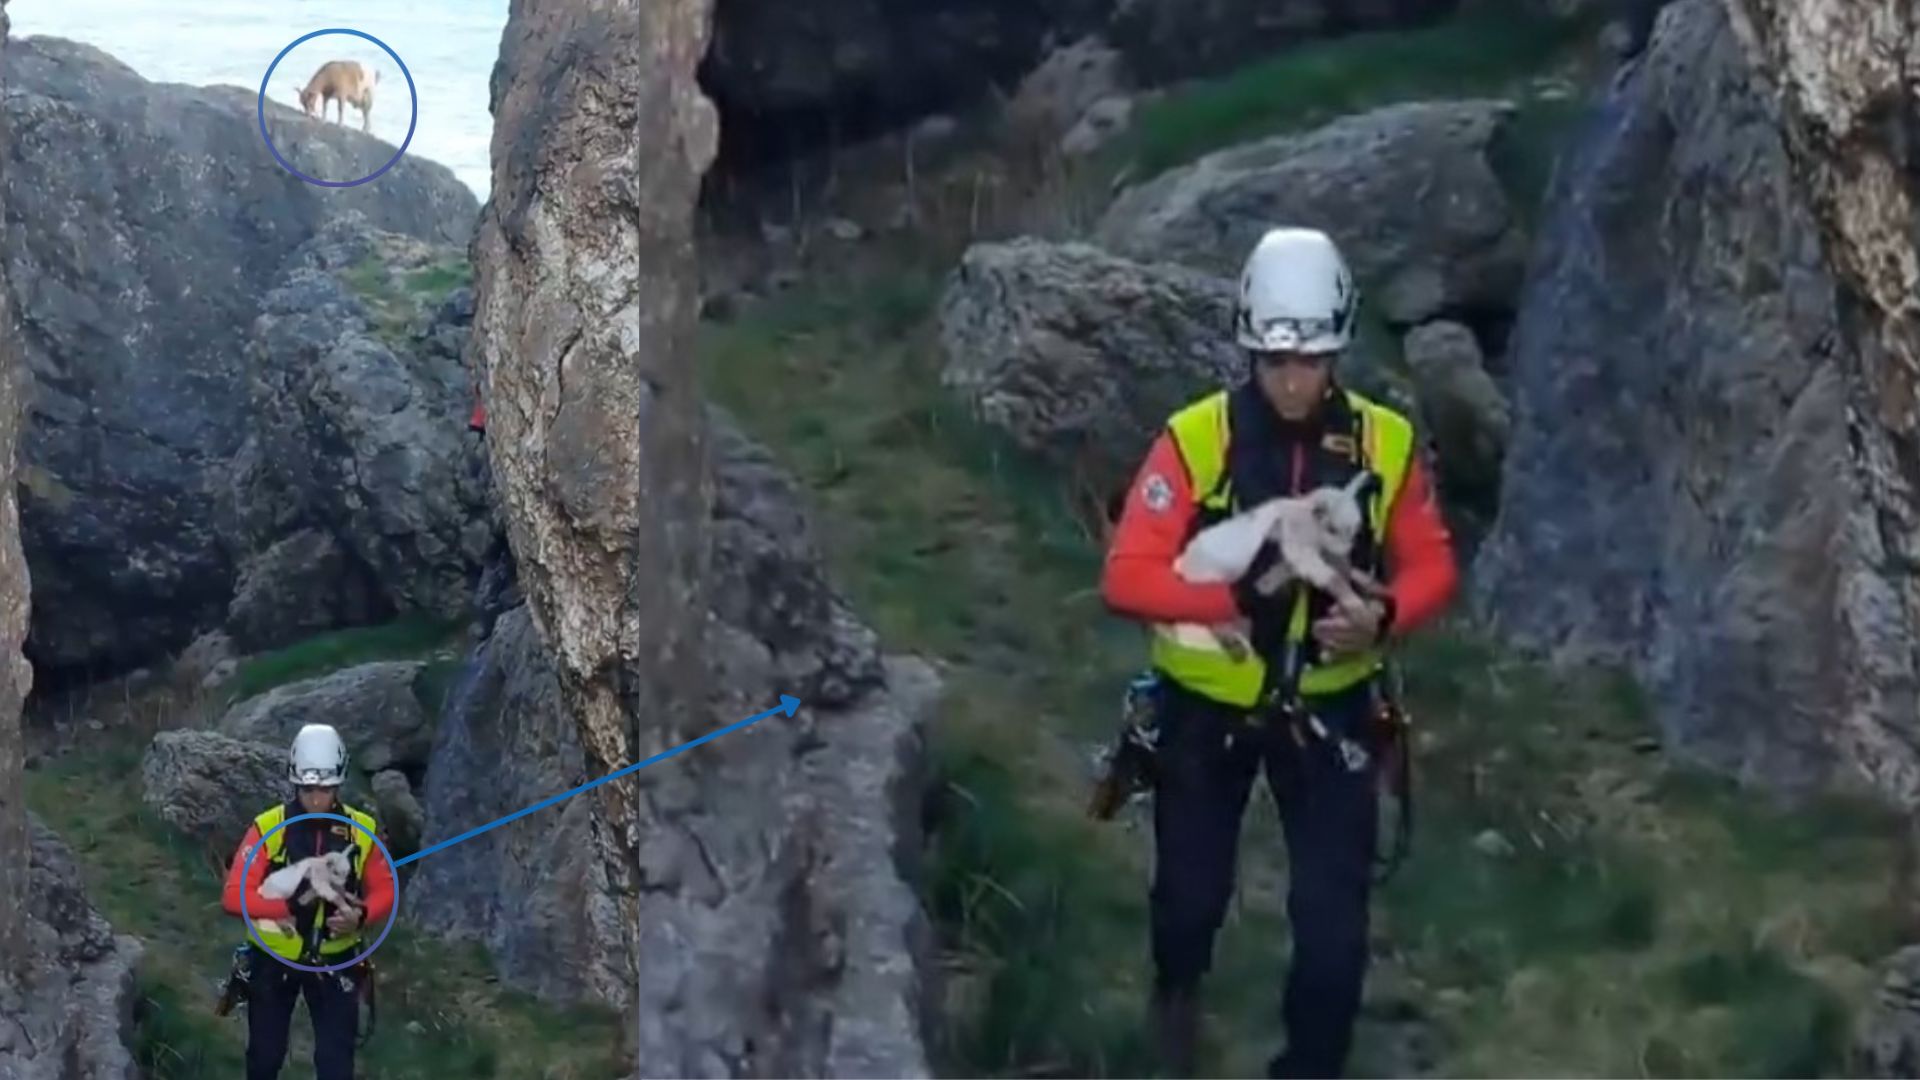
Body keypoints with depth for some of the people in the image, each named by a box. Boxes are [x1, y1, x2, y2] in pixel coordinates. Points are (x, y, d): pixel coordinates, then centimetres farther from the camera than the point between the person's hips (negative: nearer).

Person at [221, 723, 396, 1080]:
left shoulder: (362, 831, -11)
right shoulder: (268, 827, -18)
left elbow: (385, 890, -4)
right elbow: (235, 895, -22)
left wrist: (361, 916, -26)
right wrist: (288, 906, -38)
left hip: (334, 962, 1)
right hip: (273, 960, 0)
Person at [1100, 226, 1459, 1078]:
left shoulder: (1384, 441, -12)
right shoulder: (1196, 438, -20)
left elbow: (1432, 565, -2)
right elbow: (1126, 577, -23)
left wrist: (1383, 616, -24)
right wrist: (1236, 597, -37)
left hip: (1328, 705, 1)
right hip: (1206, 705, -1)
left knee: (1335, 912, -3)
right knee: (1193, 889, 17)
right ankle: (1178, 988, 53)